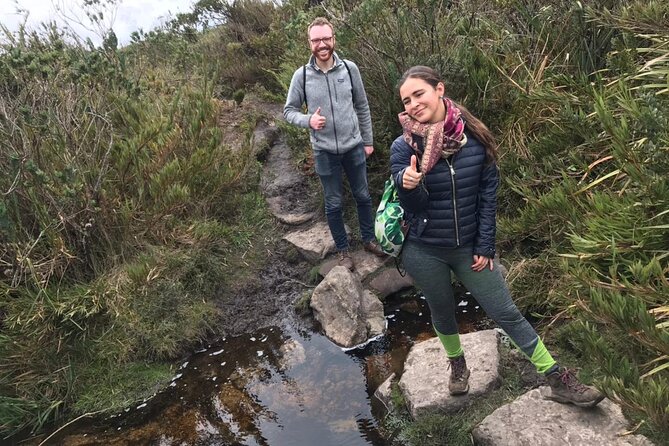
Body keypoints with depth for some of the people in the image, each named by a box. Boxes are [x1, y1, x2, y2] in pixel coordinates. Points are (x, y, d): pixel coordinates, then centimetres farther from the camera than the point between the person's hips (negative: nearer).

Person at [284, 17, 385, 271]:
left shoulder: (349, 69, -5)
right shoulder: (302, 75, -9)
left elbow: (362, 107, 4)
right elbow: (289, 111, -1)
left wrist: (368, 141, 7)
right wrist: (308, 120, -22)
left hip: (354, 146, 2)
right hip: (324, 152, -1)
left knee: (363, 196, 16)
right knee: (333, 204, 10)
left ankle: (369, 239, 37)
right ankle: (343, 250, 28)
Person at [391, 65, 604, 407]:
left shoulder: (474, 136, -10)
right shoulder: (404, 147, -14)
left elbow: (488, 195, -4)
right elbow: (414, 207, -13)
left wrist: (485, 247, -5)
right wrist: (410, 187, -36)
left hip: (468, 247, 1)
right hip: (423, 252, 0)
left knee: (506, 313, 8)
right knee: (442, 313, 20)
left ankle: (557, 380, 22)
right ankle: (457, 364, 49)